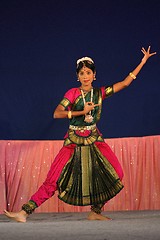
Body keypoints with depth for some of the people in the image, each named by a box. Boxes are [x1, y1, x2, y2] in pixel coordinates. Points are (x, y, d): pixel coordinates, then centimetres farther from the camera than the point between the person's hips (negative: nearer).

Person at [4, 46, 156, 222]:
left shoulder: (100, 93, 4)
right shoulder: (73, 93, -5)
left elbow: (125, 83, 6)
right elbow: (57, 114, -15)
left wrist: (143, 62, 5)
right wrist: (82, 112, -18)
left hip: (94, 140, 3)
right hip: (74, 141, -3)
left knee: (116, 174, -10)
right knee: (53, 180, -11)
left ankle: (95, 212, 5)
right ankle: (24, 213, -13)